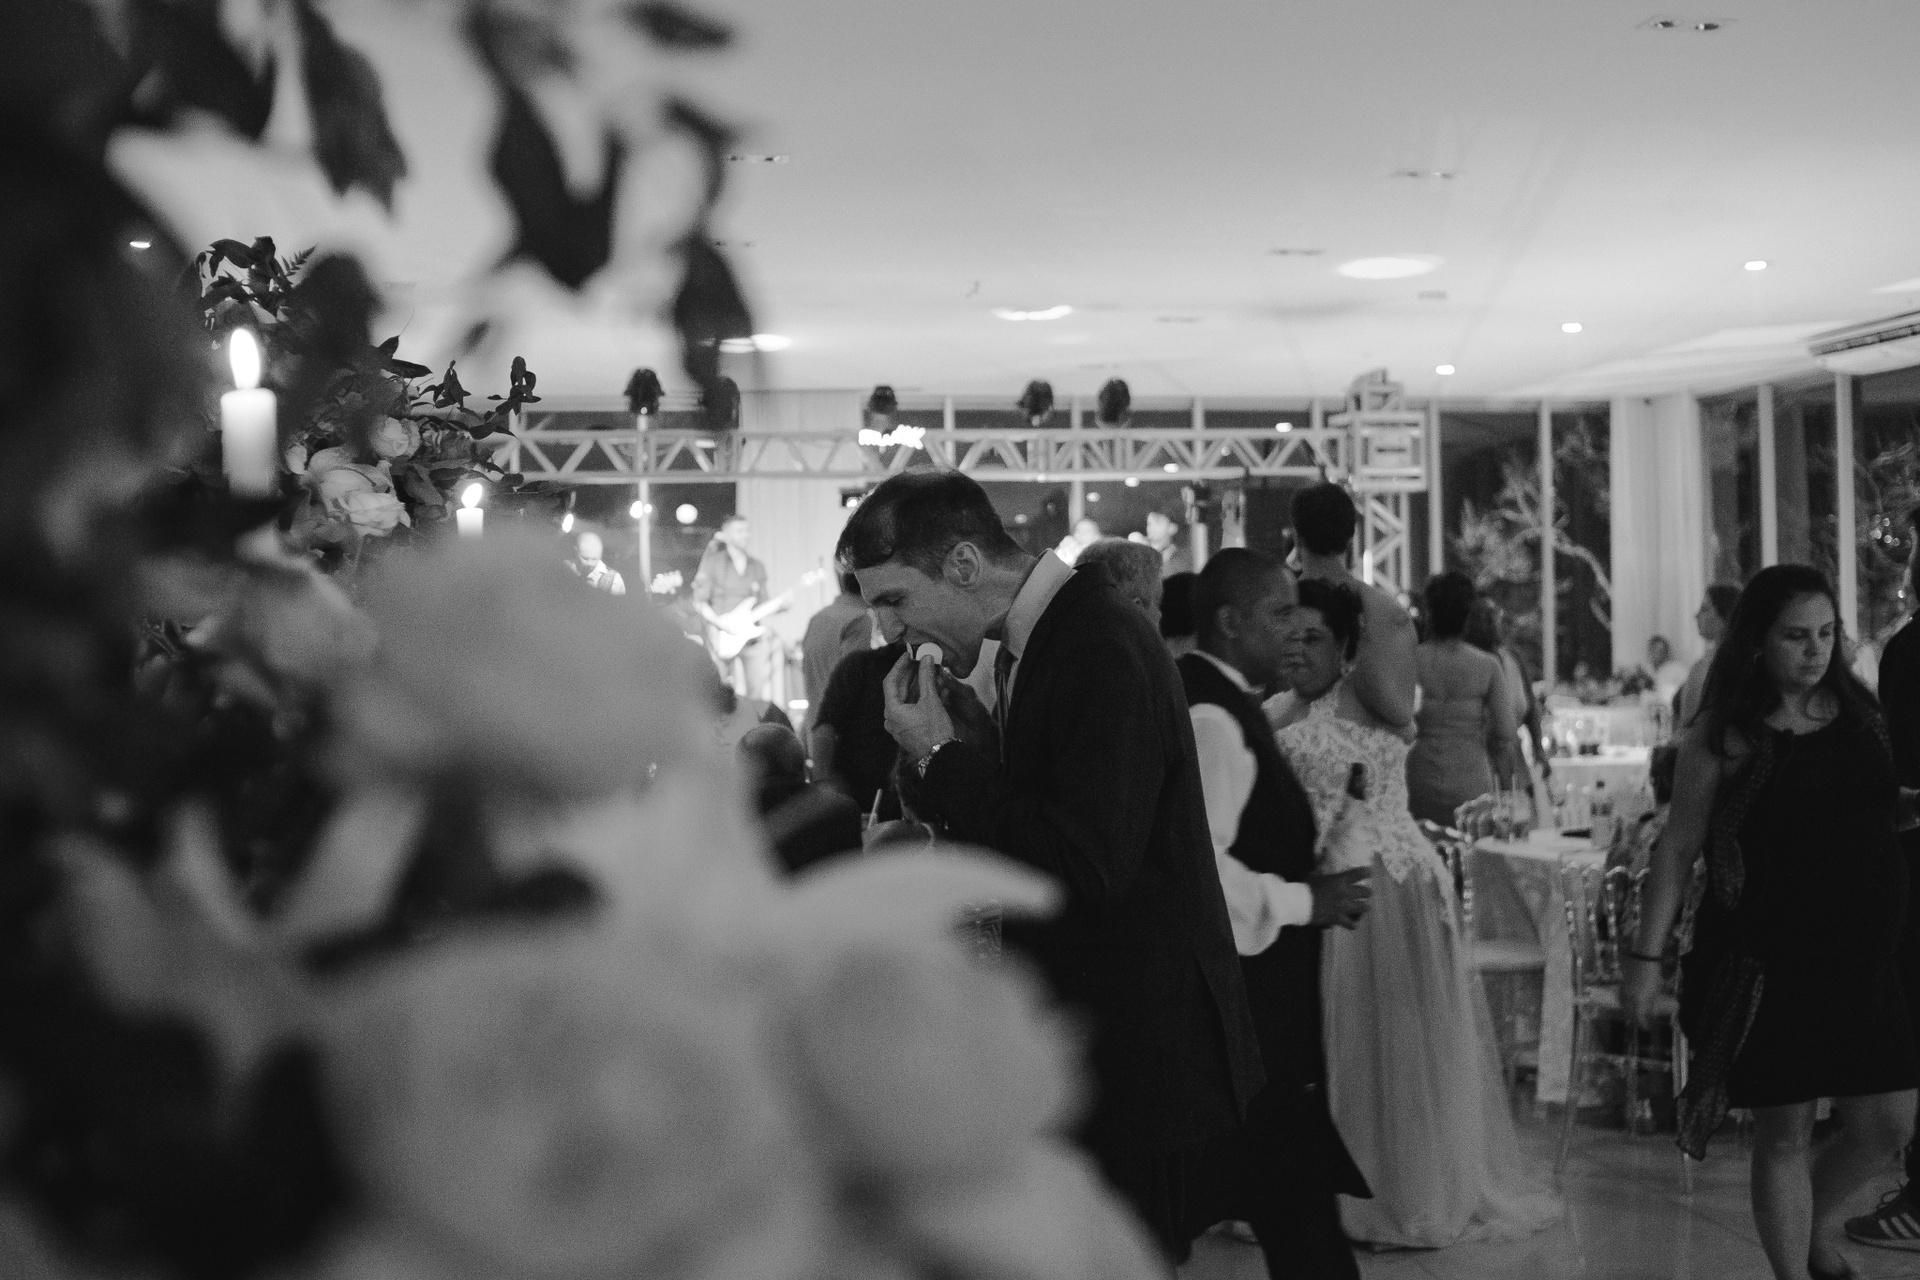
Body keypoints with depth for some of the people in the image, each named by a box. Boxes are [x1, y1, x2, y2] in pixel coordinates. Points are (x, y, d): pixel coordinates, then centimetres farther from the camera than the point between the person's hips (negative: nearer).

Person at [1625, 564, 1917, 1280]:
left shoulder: (1859, 712, 6)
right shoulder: (1723, 734, -7)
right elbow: (1679, 847, -6)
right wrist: (1646, 957, -9)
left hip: (1860, 953, 5)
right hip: (1764, 959, -4)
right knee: (1784, 1131, 3)